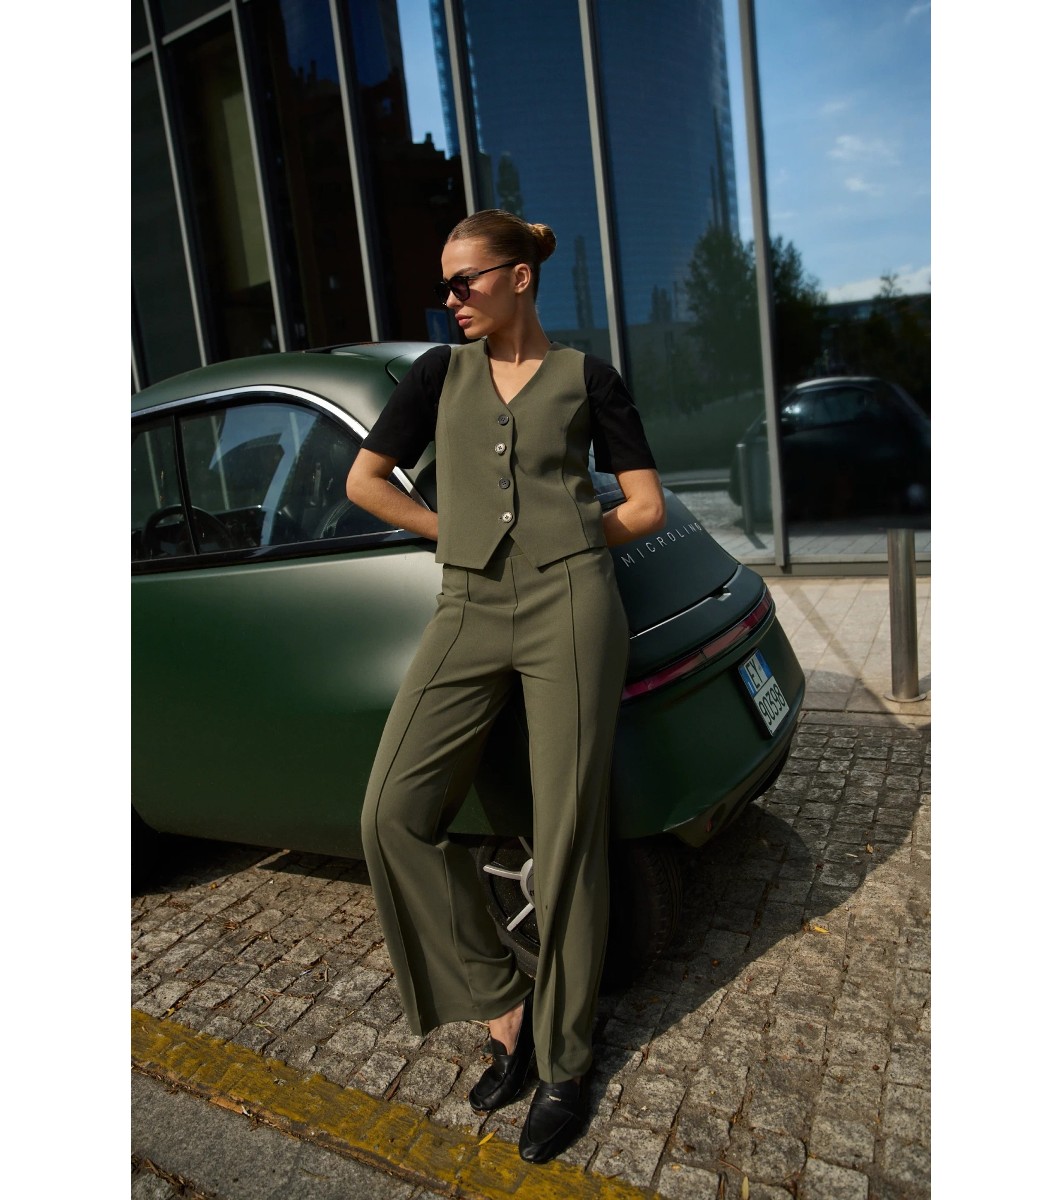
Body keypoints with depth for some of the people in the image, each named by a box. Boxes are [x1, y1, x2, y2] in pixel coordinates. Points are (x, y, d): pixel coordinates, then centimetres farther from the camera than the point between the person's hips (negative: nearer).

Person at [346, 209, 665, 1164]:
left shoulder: (585, 377, 10)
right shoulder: (441, 373, 16)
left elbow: (646, 507, 9)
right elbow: (365, 481, 14)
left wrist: (560, 543, 6)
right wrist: (466, 536, 11)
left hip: (570, 605, -3)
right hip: (470, 612, 4)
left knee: (566, 836, 0)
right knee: (395, 817, -5)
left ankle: (564, 1062, 20)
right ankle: (504, 1004, 15)